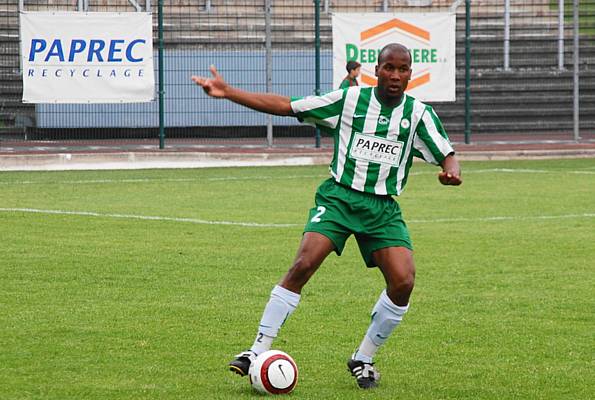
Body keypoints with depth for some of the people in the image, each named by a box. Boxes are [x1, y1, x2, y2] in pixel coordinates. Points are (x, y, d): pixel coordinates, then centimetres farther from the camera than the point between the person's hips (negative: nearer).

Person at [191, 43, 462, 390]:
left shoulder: (418, 113, 3)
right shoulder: (349, 99, -1)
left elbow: (446, 154, 5)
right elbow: (285, 106, 0)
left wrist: (452, 171, -22)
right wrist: (229, 93, -6)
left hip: (383, 208, 2)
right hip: (339, 196, -2)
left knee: (403, 281, -16)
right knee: (303, 264, -22)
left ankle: (363, 359, 5)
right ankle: (260, 350, -15)